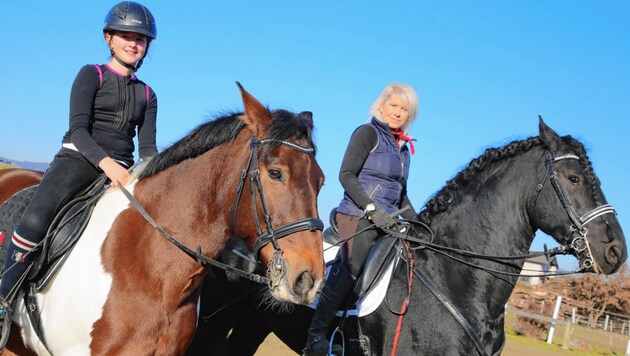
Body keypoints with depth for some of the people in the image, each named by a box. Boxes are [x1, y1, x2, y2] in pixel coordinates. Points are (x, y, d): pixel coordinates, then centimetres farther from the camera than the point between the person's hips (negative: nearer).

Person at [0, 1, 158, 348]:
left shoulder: (147, 95, 19)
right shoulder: (91, 75, 5)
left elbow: (147, 148, 11)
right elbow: (79, 128, -9)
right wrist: (106, 162, -27)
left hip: (123, 170, 5)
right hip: (79, 159, -5)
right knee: (35, 219, -31)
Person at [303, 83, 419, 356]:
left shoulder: (403, 147, 21)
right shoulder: (368, 133, -1)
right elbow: (346, 175, -11)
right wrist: (372, 209, -20)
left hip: (386, 220, 8)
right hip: (358, 215, -8)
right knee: (351, 267, -23)